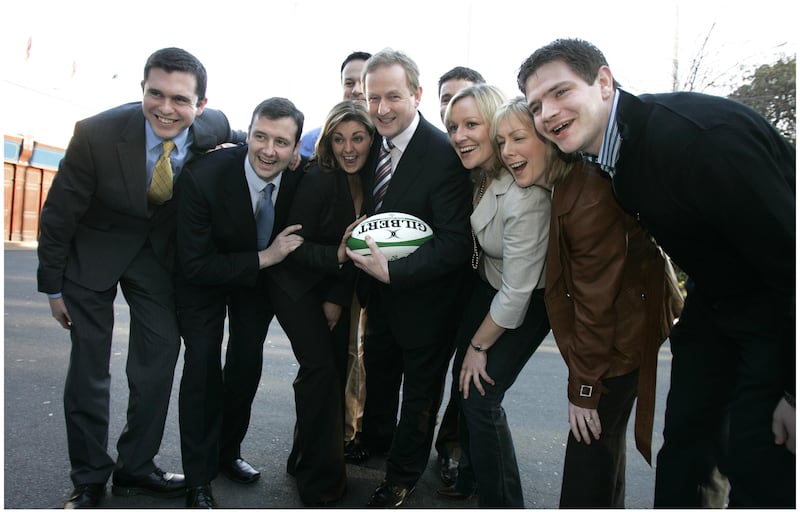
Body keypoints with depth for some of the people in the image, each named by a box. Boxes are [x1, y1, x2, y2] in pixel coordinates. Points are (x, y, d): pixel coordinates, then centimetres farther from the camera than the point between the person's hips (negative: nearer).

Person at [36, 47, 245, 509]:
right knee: (89, 363, 2)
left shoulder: (214, 129, -21)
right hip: (95, 247, -2)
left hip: (159, 247, 3)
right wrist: (53, 286, -6)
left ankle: (136, 466, 23)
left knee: (161, 353, 4)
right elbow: (58, 215, -15)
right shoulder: (97, 134, -29)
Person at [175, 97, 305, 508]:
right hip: (205, 275, -3)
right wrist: (263, 258, -35)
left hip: (263, 269, 4)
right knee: (202, 364, -11)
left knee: (247, 363, 10)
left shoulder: (302, 178, -25)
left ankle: (227, 453, 33)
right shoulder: (202, 177, -35)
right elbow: (195, 266, -30)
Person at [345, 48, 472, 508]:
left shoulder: (444, 155, -26)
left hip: (425, 297, -6)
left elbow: (454, 244, -28)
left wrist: (393, 272, -30)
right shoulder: (372, 142, -5)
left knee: (421, 387, 16)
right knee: (378, 370, 27)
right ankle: (376, 439, 55)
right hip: (380, 288, 7)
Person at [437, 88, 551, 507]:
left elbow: (516, 293, -26)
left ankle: (501, 501, 19)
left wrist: (479, 346, -12)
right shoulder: (477, 174, -10)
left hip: (526, 303, -7)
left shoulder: (526, 198, -33)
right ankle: (471, 474, 38)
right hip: (486, 284, 7)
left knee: (481, 396, -5)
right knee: (462, 378, 13)